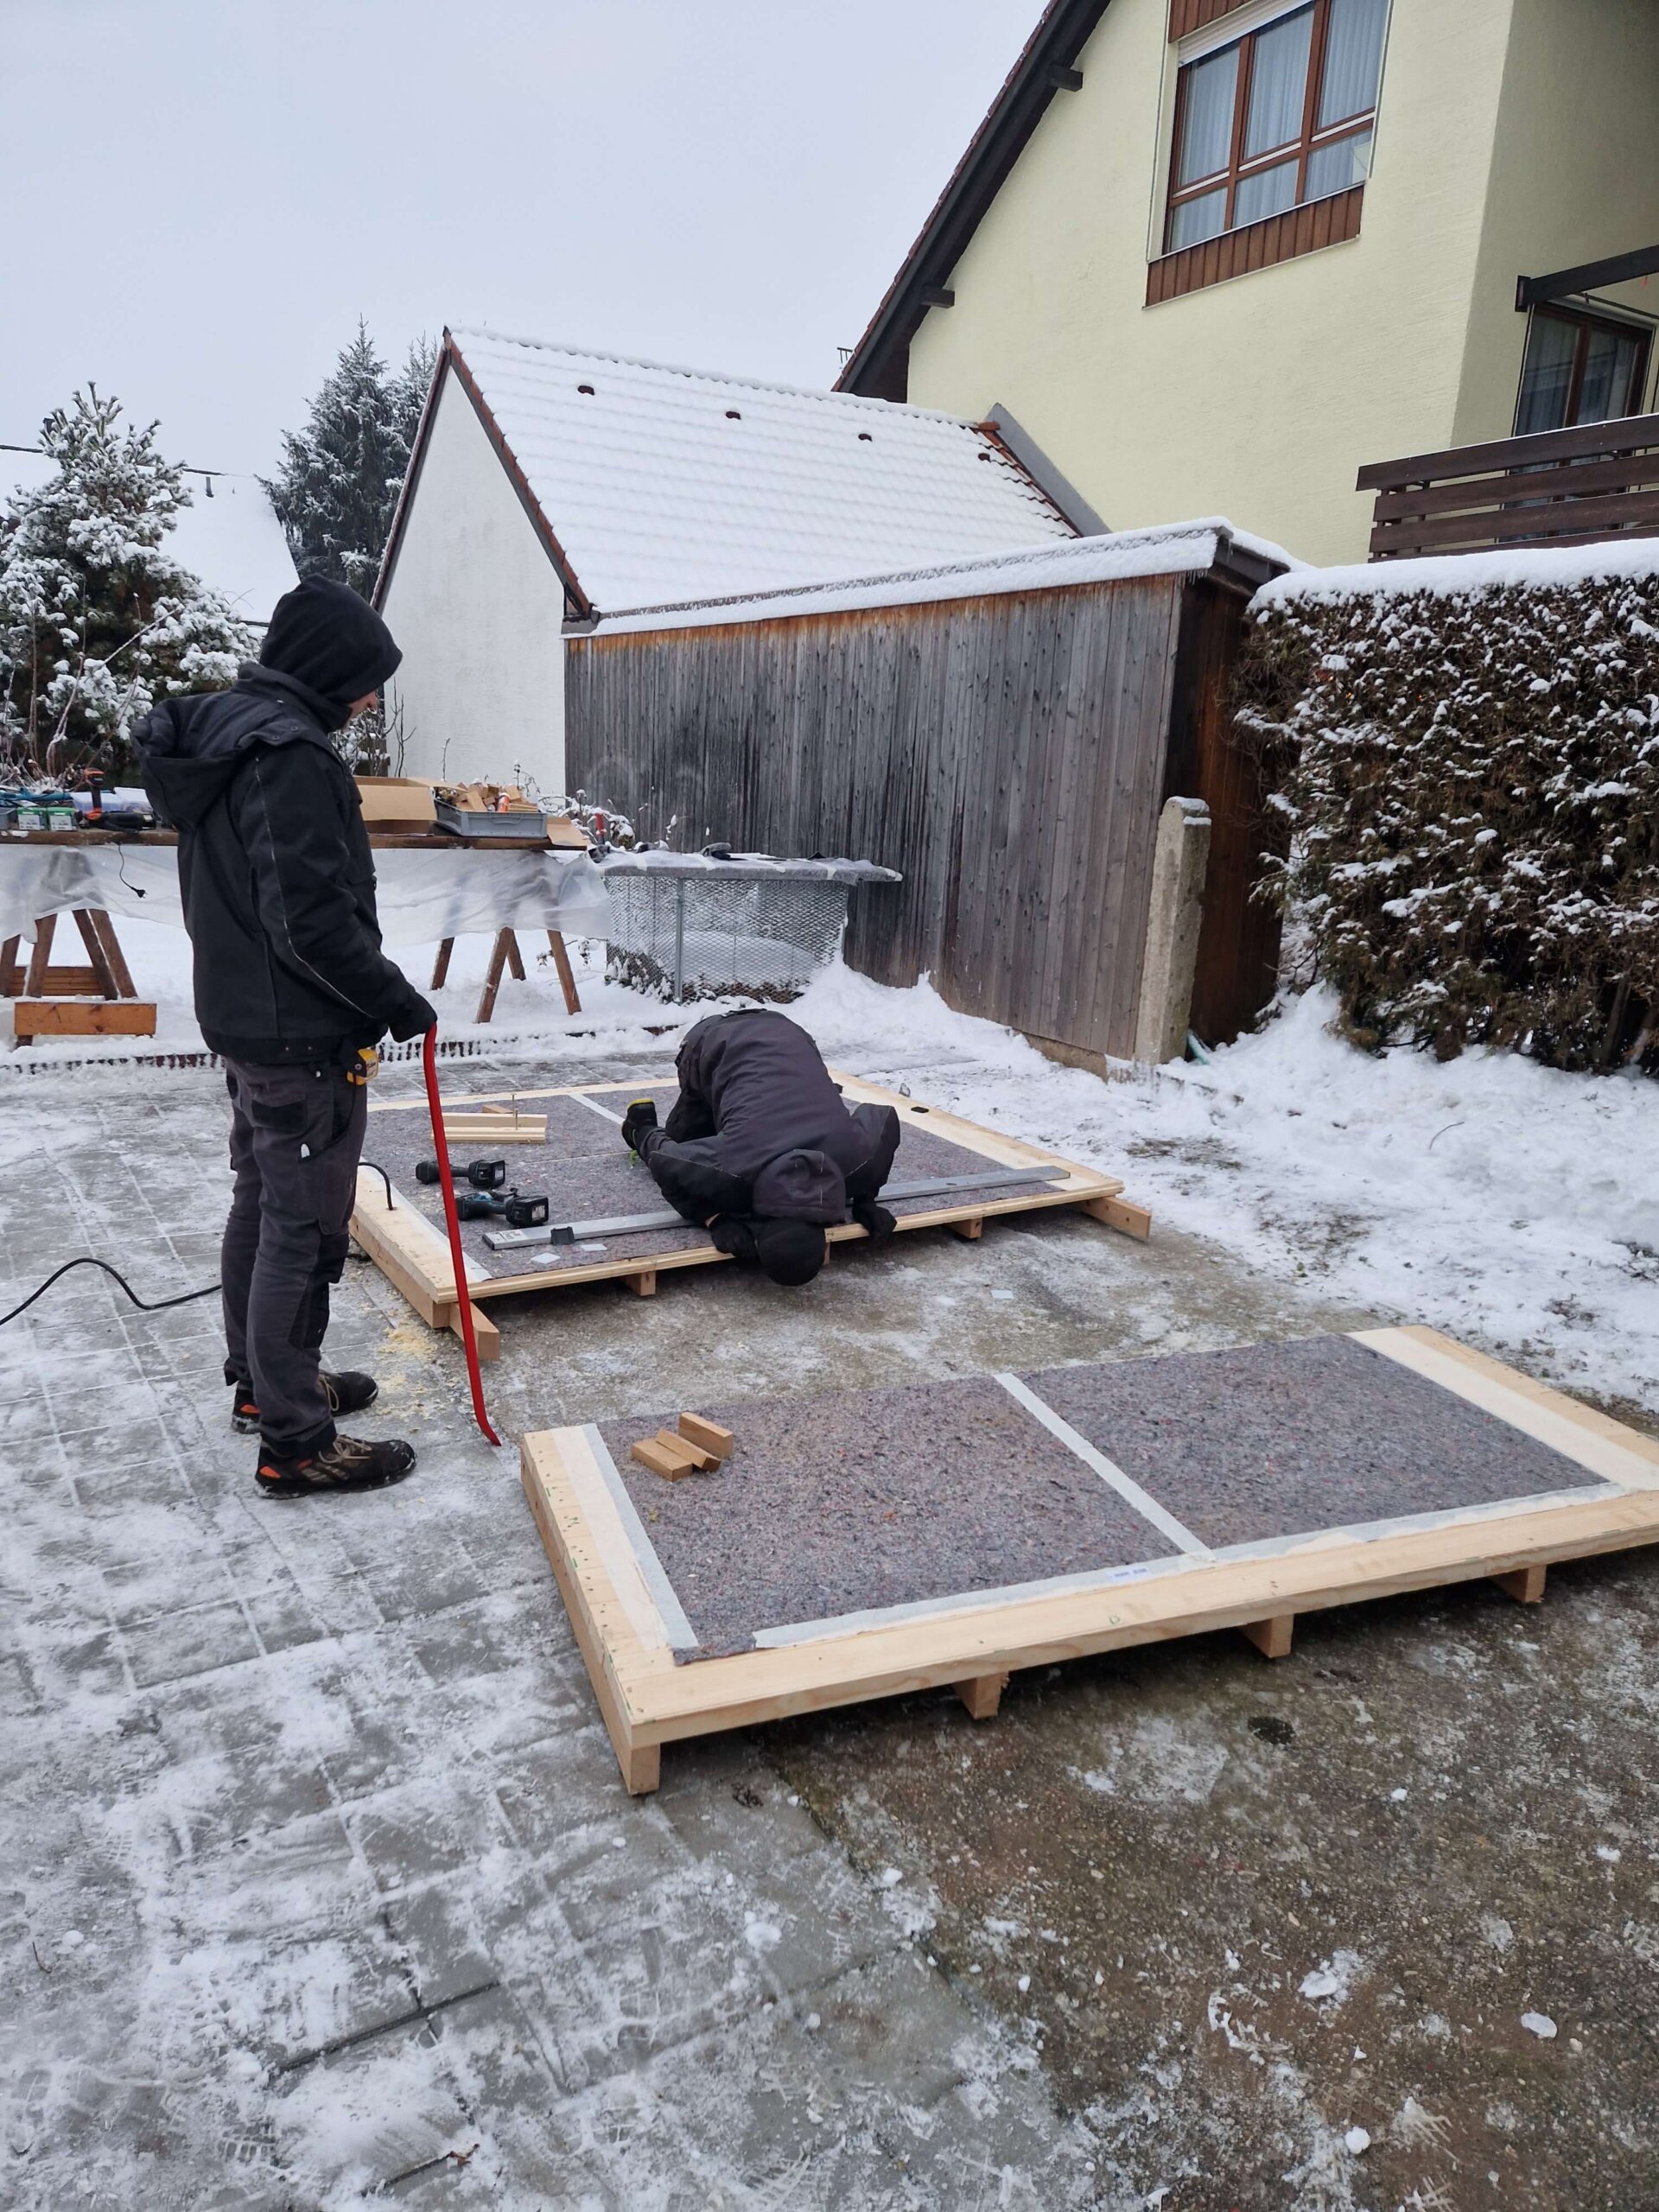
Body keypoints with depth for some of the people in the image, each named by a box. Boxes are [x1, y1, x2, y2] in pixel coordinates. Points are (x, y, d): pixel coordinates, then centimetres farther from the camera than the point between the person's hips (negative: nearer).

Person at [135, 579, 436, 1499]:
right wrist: (395, 998, -14)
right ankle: (295, 1443, 6)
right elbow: (313, 916, -26)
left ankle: (260, 1382, 35)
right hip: (305, 1041, -10)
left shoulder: (218, 732, 11)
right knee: (304, 1233, -3)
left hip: (241, 1020, 10)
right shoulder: (288, 751, -21)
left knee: (260, 1207, 20)